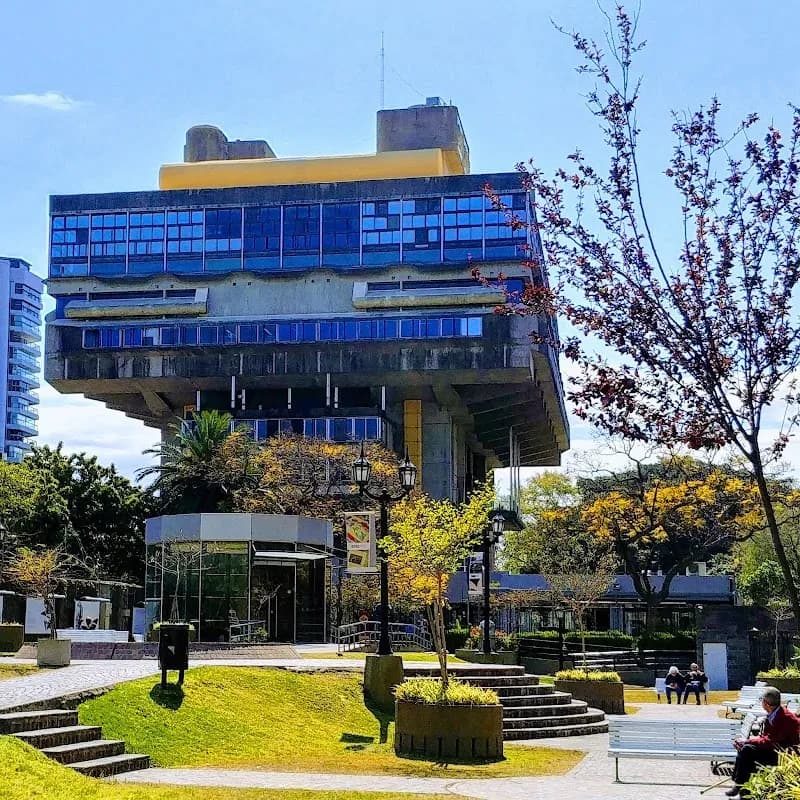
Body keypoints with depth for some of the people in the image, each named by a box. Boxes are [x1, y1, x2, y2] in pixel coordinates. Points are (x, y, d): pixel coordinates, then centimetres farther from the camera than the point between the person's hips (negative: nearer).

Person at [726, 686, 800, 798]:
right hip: (774, 749, 9)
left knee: (747, 750, -22)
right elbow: (764, 737, 9)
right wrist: (744, 740, -5)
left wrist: (747, 741, -15)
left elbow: (769, 742, -24)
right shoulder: (772, 715, 6)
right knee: (744, 748, -6)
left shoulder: (785, 718, -23)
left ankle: (739, 786, -9)